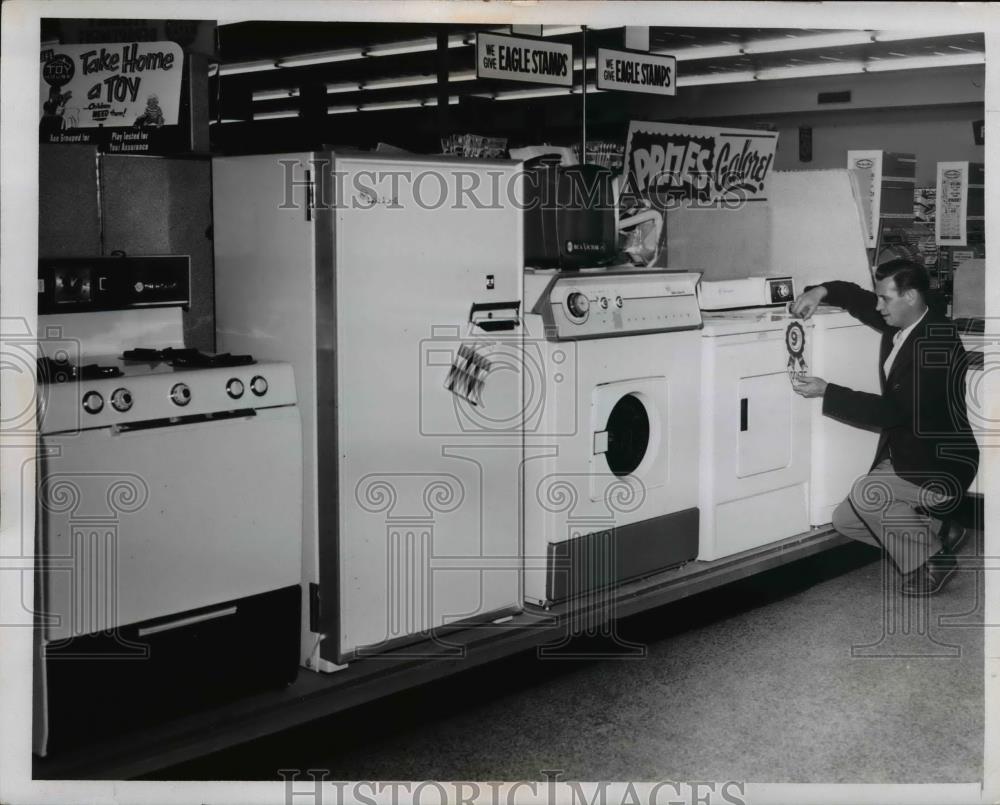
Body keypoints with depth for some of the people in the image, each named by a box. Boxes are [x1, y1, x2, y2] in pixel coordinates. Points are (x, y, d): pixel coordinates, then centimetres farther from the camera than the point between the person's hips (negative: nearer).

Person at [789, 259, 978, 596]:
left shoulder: (938, 343, -25)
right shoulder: (900, 322, 1)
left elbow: (893, 411, -29)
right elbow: (857, 297, 18)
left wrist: (826, 391, -27)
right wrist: (821, 291, -5)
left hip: (941, 466, -9)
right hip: (904, 456, 9)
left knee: (865, 492, -29)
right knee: (845, 520, 5)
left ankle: (928, 561, -7)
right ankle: (939, 533, 16)